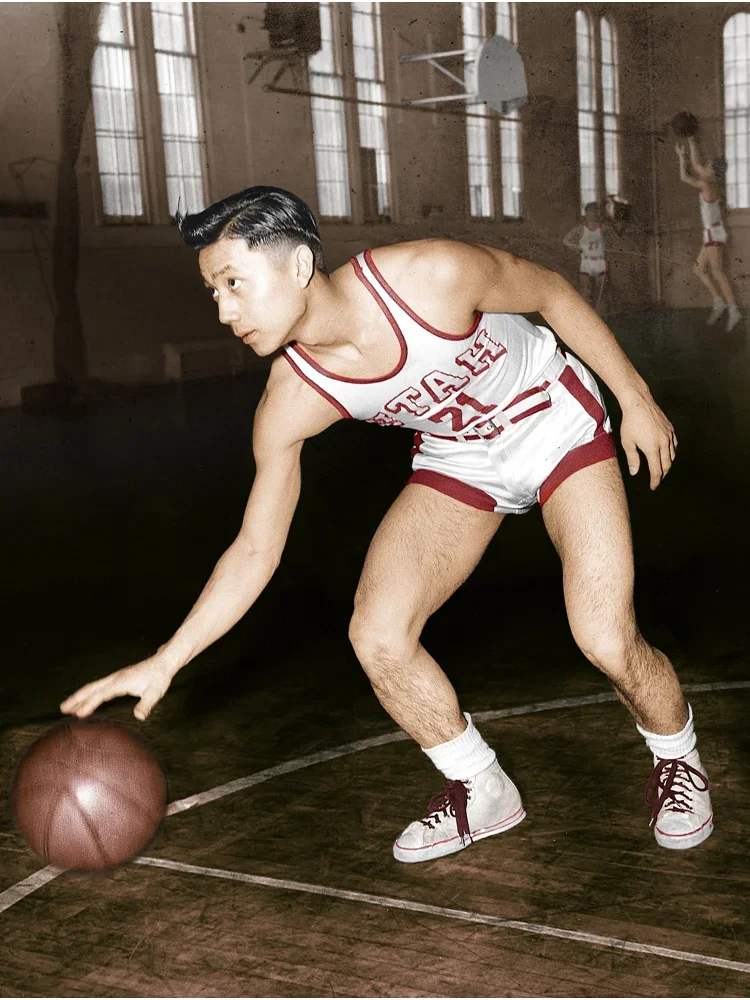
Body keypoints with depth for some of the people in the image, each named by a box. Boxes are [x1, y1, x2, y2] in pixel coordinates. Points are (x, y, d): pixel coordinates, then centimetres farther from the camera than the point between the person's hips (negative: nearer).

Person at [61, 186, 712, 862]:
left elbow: (553, 293, -13)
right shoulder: (291, 402, -21)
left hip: (556, 421, -3)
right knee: (378, 637, -13)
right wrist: (164, 661, -19)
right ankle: (482, 792, 12)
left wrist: (636, 398, -7)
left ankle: (677, 760, 18)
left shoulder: (432, 275, -33)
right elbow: (255, 550, -13)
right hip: (457, 458, 4)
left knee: (608, 642, -18)